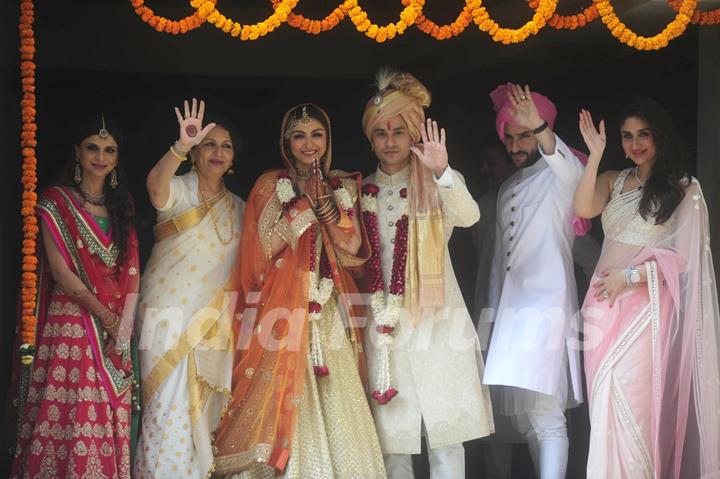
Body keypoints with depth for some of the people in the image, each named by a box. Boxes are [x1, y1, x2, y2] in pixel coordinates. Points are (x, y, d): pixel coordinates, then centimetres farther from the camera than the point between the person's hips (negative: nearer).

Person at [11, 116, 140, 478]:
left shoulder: (120, 208, 16)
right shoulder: (57, 201, 1)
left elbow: (131, 271, 9)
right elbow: (60, 269, -7)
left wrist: (124, 324, -6)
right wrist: (103, 314, -12)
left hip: (114, 324, 5)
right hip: (71, 321, -4)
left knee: (110, 416, 1)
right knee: (69, 416, -9)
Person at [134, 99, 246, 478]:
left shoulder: (237, 208, 14)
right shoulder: (178, 190, -2)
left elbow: (242, 266, 20)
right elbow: (156, 185, -28)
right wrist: (182, 145, -44)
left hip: (215, 325, 5)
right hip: (169, 316, -5)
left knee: (205, 412, 7)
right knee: (171, 410, -10)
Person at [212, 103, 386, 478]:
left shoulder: (343, 186, 12)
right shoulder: (272, 184, 4)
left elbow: (354, 249, 4)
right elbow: (265, 246, -6)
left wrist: (324, 201, -8)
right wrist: (303, 202, -11)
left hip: (329, 310, 3)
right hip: (283, 306, -3)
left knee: (335, 402, -3)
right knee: (283, 395, -8)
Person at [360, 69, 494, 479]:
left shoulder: (435, 185, 1)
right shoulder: (363, 192, 11)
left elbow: (468, 216, -20)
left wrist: (441, 173, -37)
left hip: (436, 319, -3)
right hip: (383, 318, 3)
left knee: (445, 429, -5)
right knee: (391, 430, 3)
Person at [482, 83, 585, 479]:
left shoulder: (559, 176, -2)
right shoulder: (507, 189, 22)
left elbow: (575, 172, -28)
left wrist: (540, 129, -46)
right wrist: (493, 311, 20)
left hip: (548, 306, -8)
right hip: (512, 309, 8)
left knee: (546, 416, -18)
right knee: (522, 418, 9)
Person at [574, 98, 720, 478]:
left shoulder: (684, 189, 2)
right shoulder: (613, 181, 13)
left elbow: (682, 256, -5)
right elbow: (583, 209, -7)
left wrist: (629, 276, -12)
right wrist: (595, 155, -11)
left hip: (646, 303, -4)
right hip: (603, 303, 4)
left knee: (633, 400, -9)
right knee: (604, 401, 2)